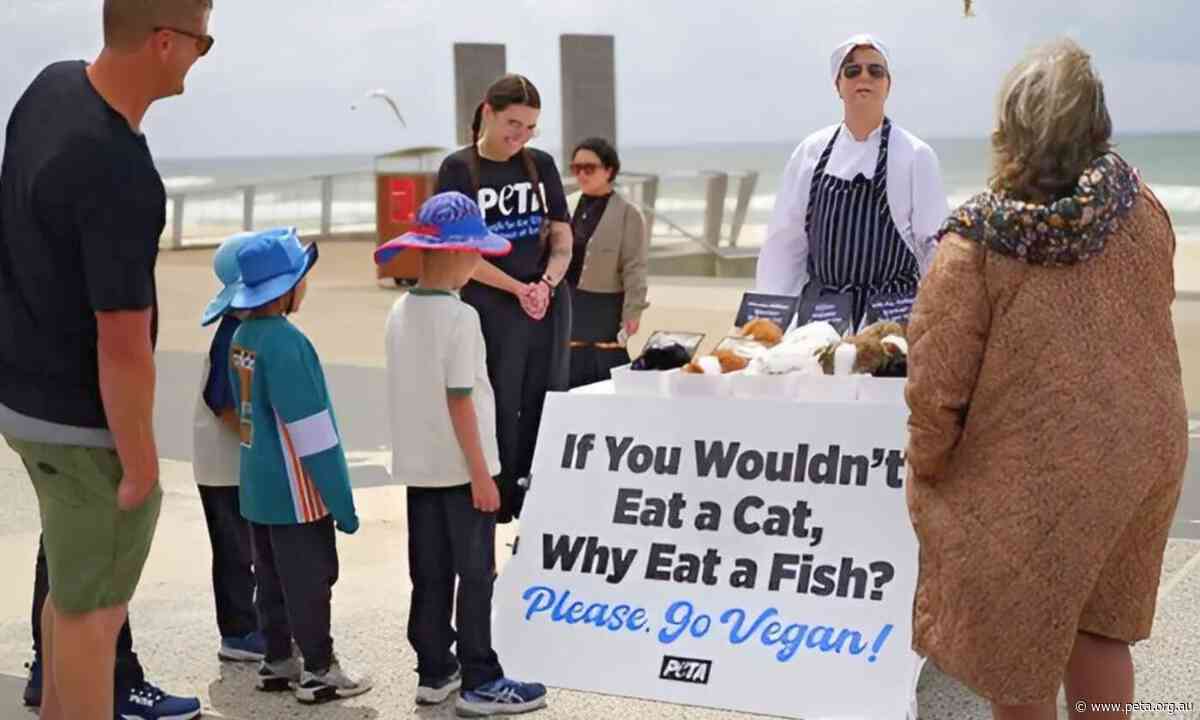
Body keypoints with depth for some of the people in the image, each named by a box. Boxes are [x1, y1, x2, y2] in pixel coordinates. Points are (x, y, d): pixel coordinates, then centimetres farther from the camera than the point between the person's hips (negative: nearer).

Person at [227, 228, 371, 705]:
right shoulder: (285, 342, -21)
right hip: (295, 493, -8)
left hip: (257, 486, 8)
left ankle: (277, 661, 27)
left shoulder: (242, 337, 4)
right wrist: (341, 500, -16)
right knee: (309, 580, 3)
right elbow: (311, 431, -21)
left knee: (272, 578, 17)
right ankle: (318, 671, 11)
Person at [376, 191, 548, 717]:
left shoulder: (400, 313, 5)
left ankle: (434, 673, 21)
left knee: (430, 574, 13)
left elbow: (408, 390, 11)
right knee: (474, 575, 1)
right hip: (460, 467, -7)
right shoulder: (460, 317, -17)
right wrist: (481, 473, -15)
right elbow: (460, 400, -19)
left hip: (418, 466, 7)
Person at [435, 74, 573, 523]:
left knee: (545, 413, 5)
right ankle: (496, 508, 8)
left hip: (550, 307, 4)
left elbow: (562, 241, 9)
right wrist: (519, 289, -14)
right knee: (497, 414, -1)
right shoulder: (458, 169, -2)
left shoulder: (541, 165, 10)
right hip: (489, 310, -4)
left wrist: (546, 285, -10)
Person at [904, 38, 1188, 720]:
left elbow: (936, 389, -17)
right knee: (1097, 629, 22)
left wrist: (929, 468, 0)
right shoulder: (1142, 206, -7)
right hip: (1143, 452, 5)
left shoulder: (974, 245, -21)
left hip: (1034, 479, -5)